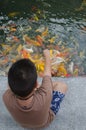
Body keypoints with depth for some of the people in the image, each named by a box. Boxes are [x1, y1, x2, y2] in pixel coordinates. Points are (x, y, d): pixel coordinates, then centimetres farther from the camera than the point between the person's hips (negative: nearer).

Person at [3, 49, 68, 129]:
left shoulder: (7, 97, -41)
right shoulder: (44, 97, -47)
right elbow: (47, 73, -25)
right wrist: (47, 55, -7)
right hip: (45, 123, -2)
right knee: (62, 85, 5)